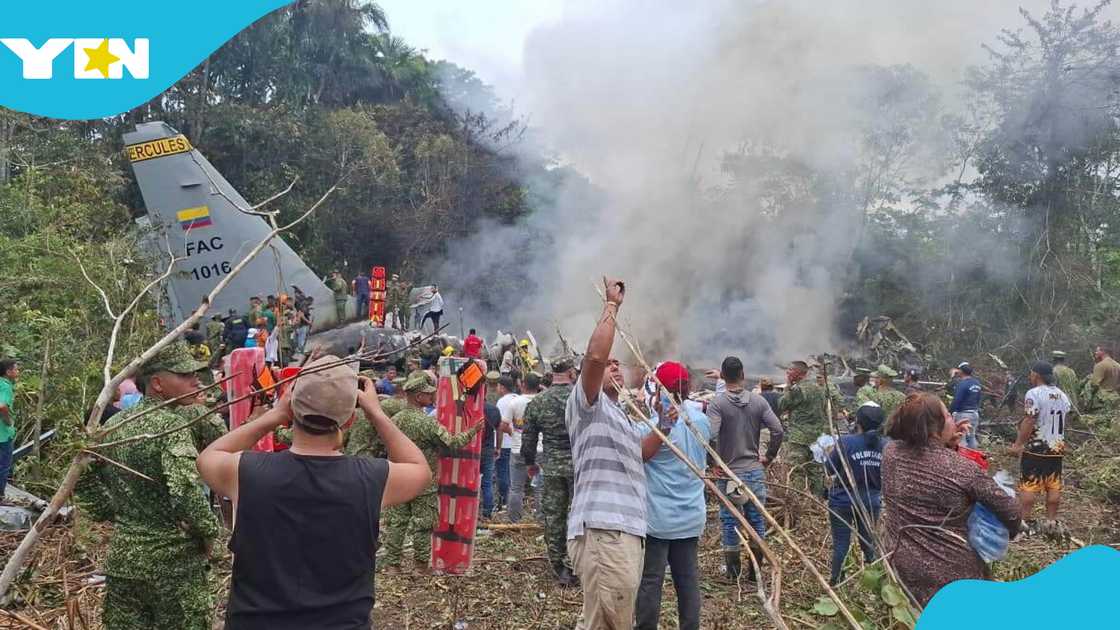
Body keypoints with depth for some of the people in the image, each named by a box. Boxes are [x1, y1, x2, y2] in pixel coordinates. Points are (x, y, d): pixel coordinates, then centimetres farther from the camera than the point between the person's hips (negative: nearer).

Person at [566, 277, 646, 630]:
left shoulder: (620, 417, 29)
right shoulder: (587, 405, 0)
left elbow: (639, 455, 34)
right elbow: (595, 355, -17)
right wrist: (612, 304, -8)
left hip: (622, 531, 10)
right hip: (602, 532, -10)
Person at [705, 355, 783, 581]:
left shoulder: (717, 403, -10)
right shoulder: (759, 401, 1)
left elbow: (710, 435, -21)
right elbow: (778, 431, -4)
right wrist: (768, 457, 8)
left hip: (729, 471, -3)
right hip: (755, 470, 3)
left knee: (730, 520, 7)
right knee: (756, 518, 12)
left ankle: (733, 570, 16)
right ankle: (756, 569, 21)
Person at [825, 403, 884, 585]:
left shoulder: (846, 442, -20)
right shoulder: (884, 446, -8)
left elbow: (829, 470, -12)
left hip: (843, 502, -3)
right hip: (871, 502, 3)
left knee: (841, 543, 7)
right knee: (868, 541, 20)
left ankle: (835, 580, 15)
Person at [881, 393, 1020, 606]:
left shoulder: (890, 452, -9)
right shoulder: (962, 468, -20)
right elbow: (1009, 509, -10)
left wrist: (947, 440, 5)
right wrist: (1009, 533, 11)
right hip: (952, 575, -3)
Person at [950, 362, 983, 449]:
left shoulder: (962, 384, -17)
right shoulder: (977, 383, 9)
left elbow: (956, 401, -19)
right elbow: (979, 398, 14)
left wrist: (949, 412, -11)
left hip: (963, 413, -8)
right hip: (975, 413, 8)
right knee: (972, 436, 15)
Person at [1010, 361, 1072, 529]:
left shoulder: (1034, 394, -16)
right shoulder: (1063, 395, 8)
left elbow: (1028, 422, -20)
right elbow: (1065, 421, 15)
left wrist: (1018, 444, -13)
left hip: (1035, 449, -7)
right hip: (1057, 448, 7)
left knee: (1028, 486, 0)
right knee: (1054, 487, 11)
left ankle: (1024, 520, 2)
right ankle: (1051, 521, 18)